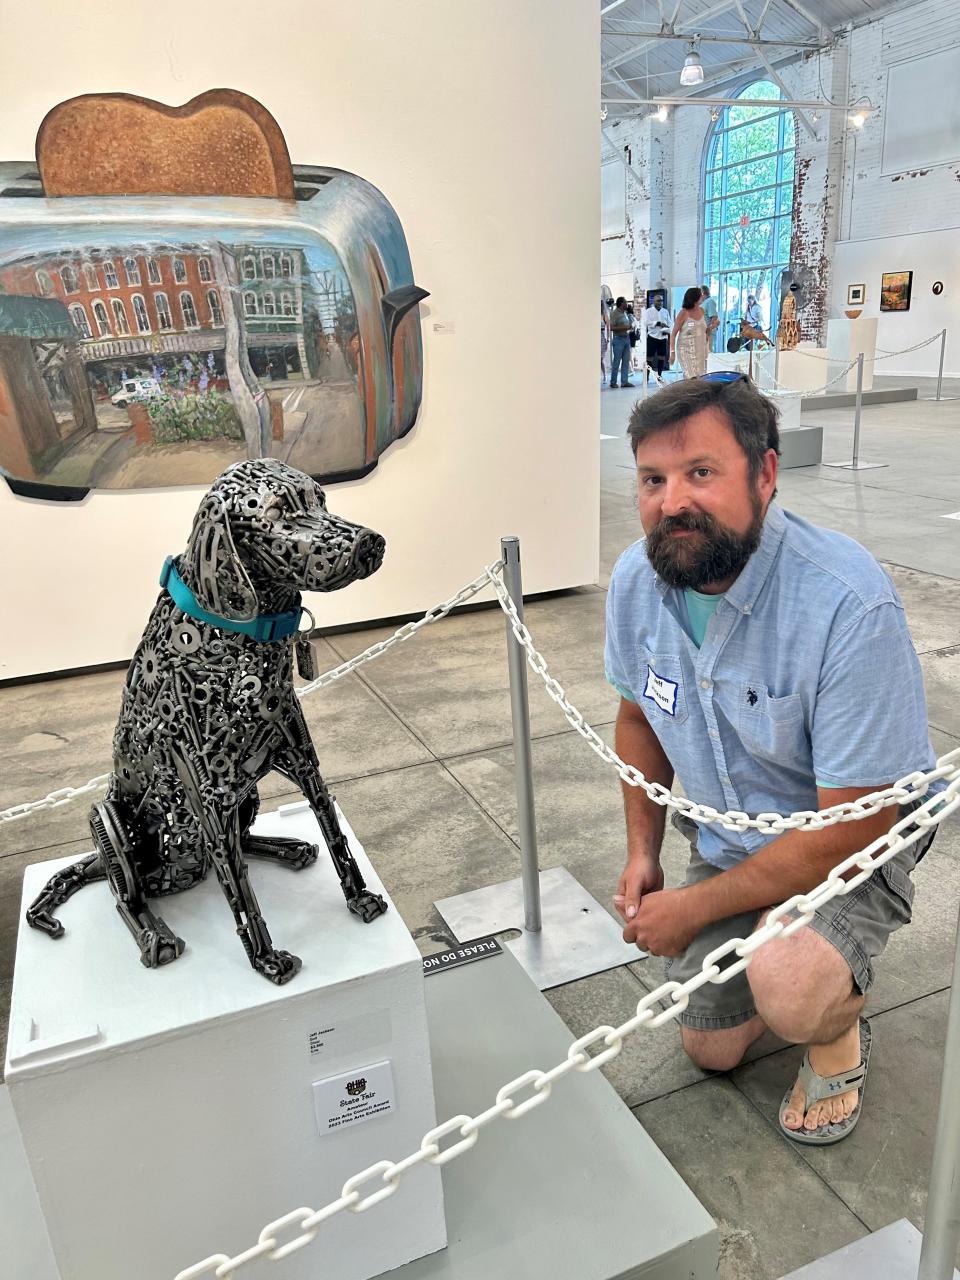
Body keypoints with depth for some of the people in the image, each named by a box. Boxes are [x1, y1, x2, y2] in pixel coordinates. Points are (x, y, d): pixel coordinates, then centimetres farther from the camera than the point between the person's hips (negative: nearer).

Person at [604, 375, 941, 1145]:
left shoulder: (850, 605, -35)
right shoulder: (637, 579, -15)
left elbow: (851, 828, -30)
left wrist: (694, 908, -21)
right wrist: (643, 851, -3)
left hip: (854, 839, -5)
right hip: (726, 837, 6)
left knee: (789, 992, -35)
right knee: (711, 1048, 17)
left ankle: (838, 1039, 3)